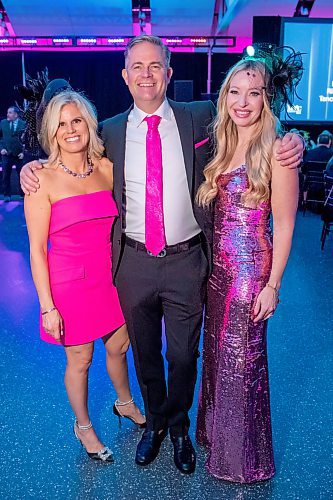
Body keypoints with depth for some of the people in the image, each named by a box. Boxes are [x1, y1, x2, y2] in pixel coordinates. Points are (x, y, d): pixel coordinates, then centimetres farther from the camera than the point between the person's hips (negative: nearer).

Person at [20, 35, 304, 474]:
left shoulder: (201, 117, -1)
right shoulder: (110, 131, 3)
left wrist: (289, 143, -11)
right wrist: (34, 167, -3)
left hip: (186, 261, -1)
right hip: (134, 262, 2)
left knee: (183, 355, 16)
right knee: (144, 353, 19)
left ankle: (179, 427, 45)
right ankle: (155, 421, 47)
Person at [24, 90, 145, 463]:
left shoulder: (106, 167, 0)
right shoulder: (43, 180, -12)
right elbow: (37, 249, -11)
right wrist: (47, 306, -12)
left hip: (111, 278, 4)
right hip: (70, 283, -4)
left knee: (118, 347, 22)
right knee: (80, 360, 14)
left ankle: (125, 404, 51)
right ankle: (83, 427, 41)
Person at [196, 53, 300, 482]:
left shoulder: (275, 148, -13)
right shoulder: (222, 143, 7)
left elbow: (284, 224, -12)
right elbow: (214, 208, 10)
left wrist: (272, 285, -13)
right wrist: (207, 260, 4)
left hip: (250, 268, -6)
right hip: (217, 264, 6)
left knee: (241, 359, 8)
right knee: (217, 351, 19)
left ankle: (242, 454, 33)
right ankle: (216, 430, 44)